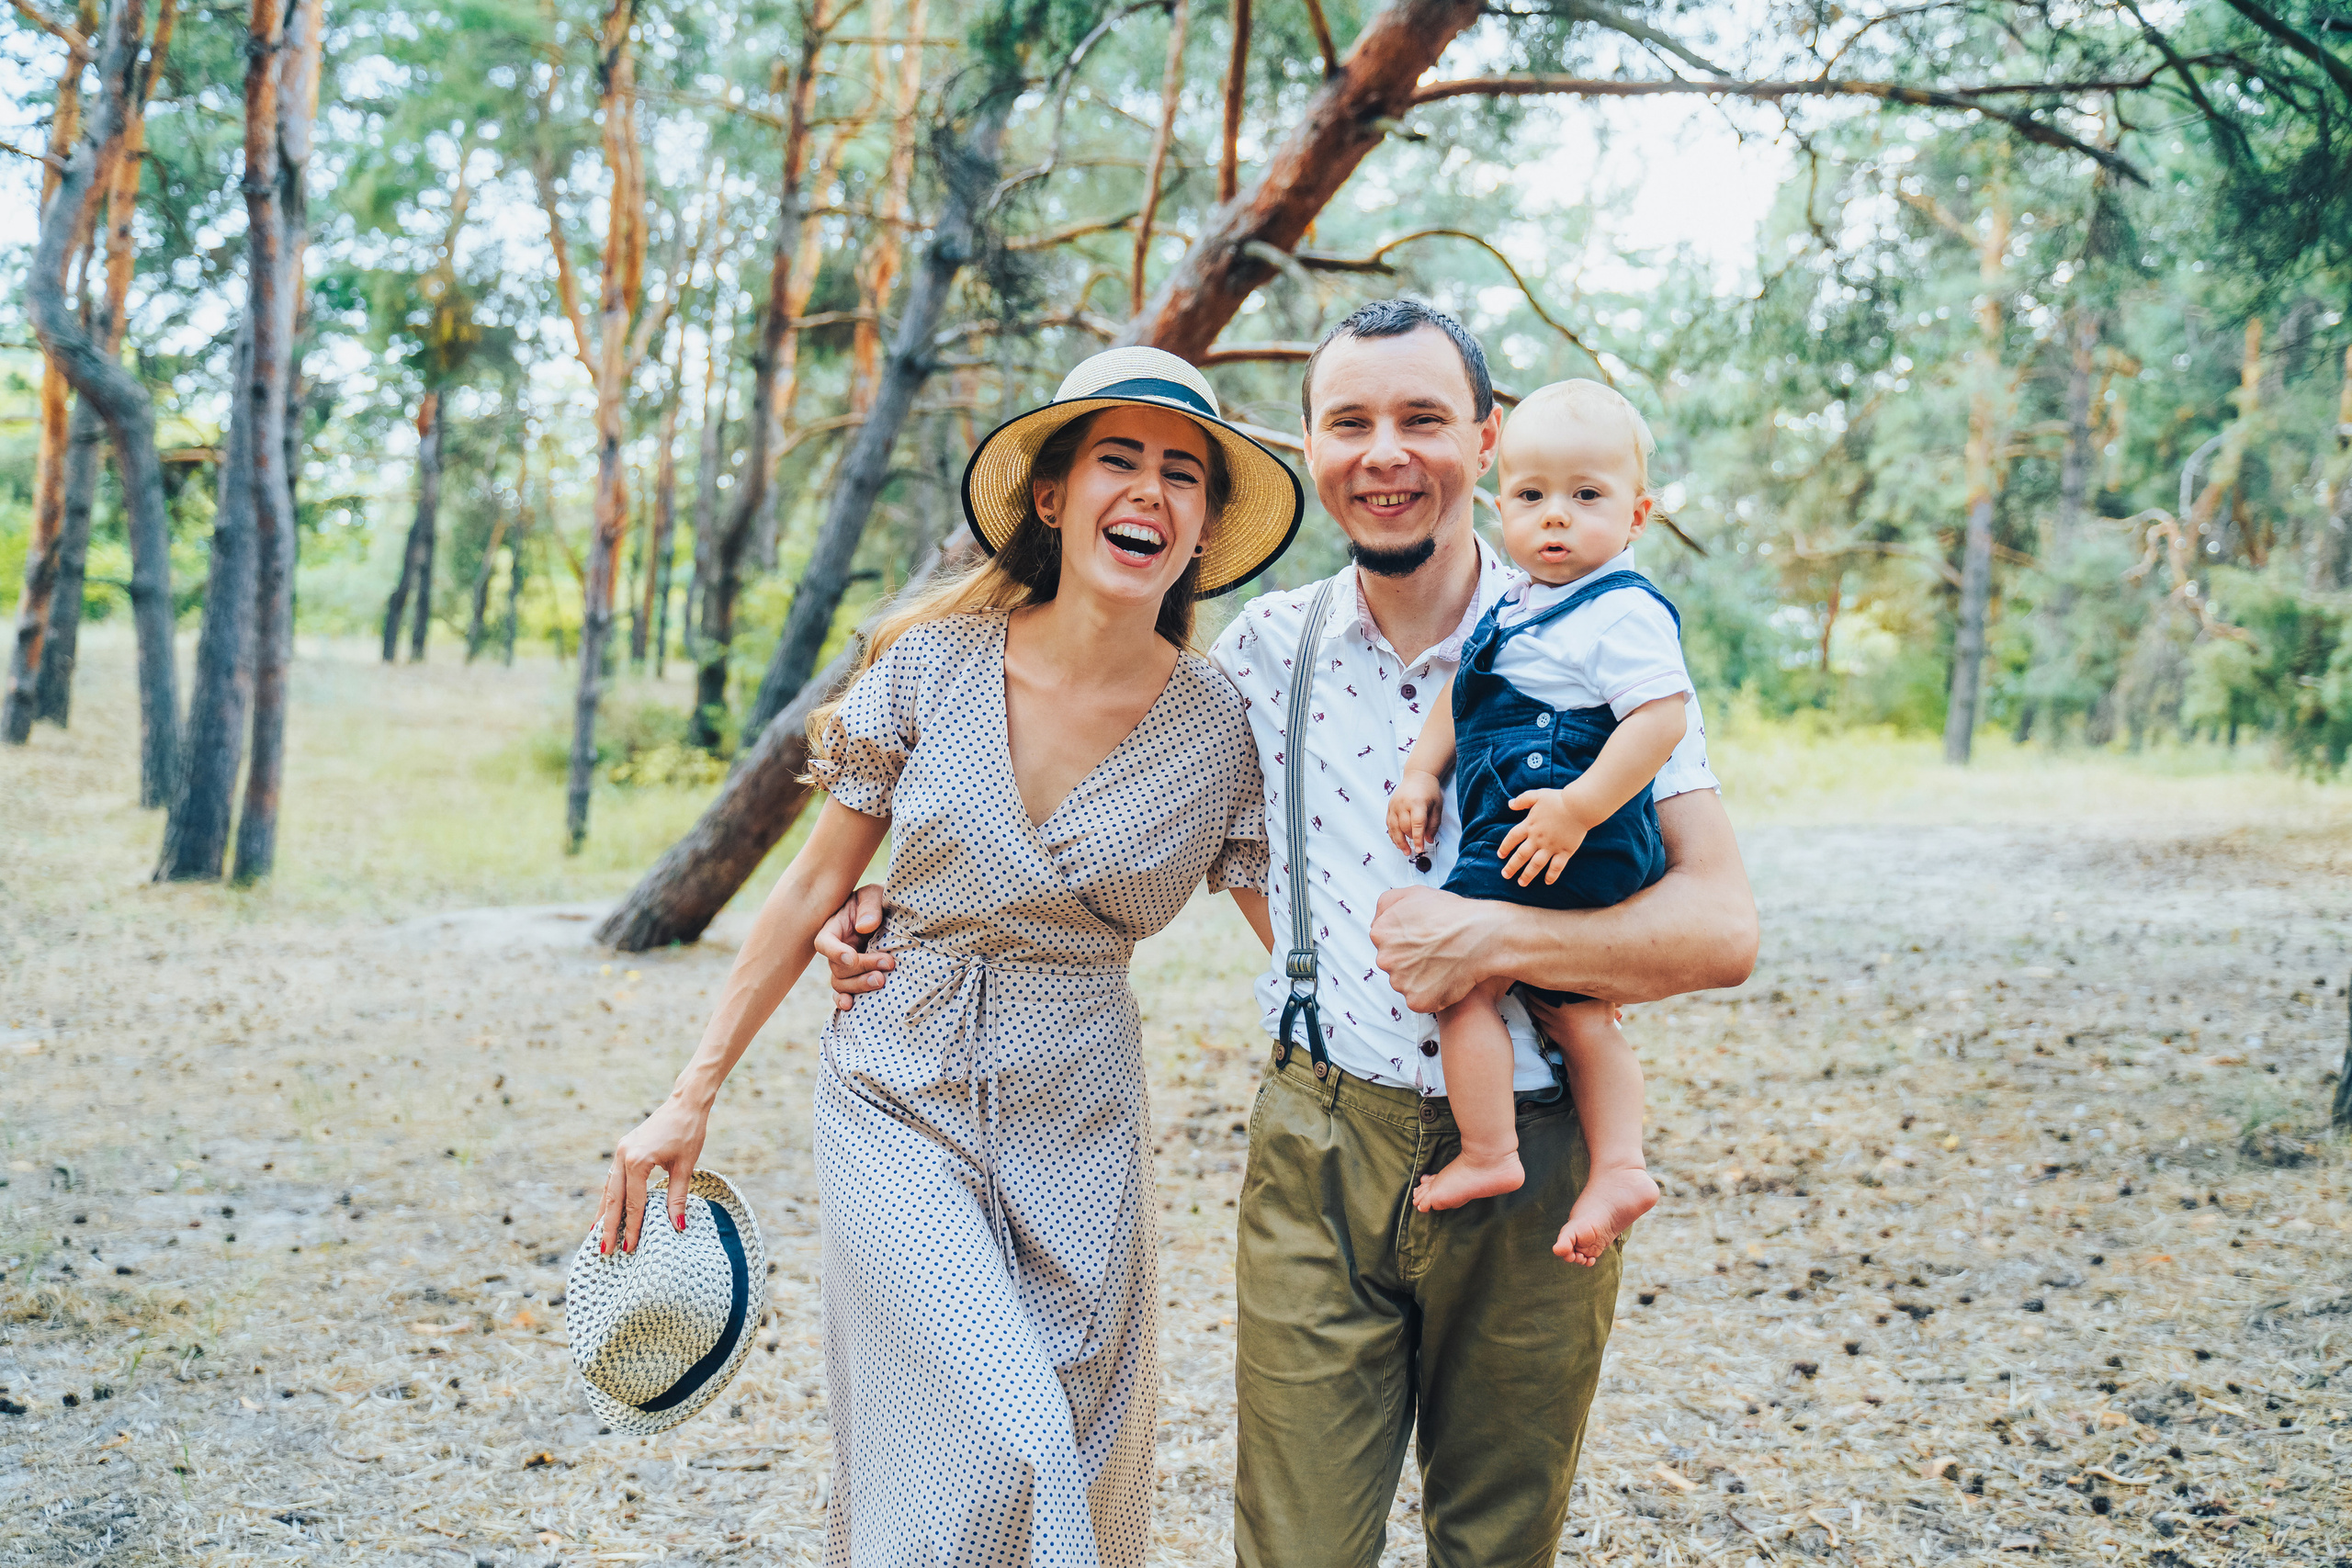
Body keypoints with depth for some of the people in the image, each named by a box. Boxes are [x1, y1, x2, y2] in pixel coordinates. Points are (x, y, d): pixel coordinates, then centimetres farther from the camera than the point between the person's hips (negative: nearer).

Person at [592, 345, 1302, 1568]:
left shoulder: (1221, 727, -7)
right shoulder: (933, 666, -8)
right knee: (1001, 1453, -17)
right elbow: (814, 887, 0)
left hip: (1076, 1138, 2)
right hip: (898, 1108, -2)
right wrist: (691, 1097, 1)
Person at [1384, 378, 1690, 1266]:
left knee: (1459, 983, -7)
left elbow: (1663, 714, -25)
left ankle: (1486, 1156, 2)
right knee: (1580, 1014, 13)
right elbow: (1462, 694, 23)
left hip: (1562, 847, -10)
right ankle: (1618, 1168, 18)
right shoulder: (1516, 607, 13)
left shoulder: (1623, 612, -15)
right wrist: (1422, 770, 12)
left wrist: (1579, 807, -27)